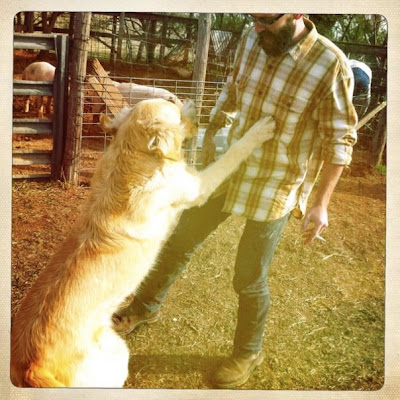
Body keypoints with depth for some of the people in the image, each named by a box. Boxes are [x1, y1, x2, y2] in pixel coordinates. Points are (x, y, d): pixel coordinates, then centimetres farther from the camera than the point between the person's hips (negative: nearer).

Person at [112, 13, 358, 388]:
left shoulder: (330, 64, -21)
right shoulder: (251, 39, -6)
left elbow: (339, 141, -14)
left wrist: (321, 204, -14)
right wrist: (211, 132, 19)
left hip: (276, 189, -5)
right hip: (231, 169, 6)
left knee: (249, 280, 6)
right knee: (180, 239, 16)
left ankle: (248, 353, 35)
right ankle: (144, 306, 42)